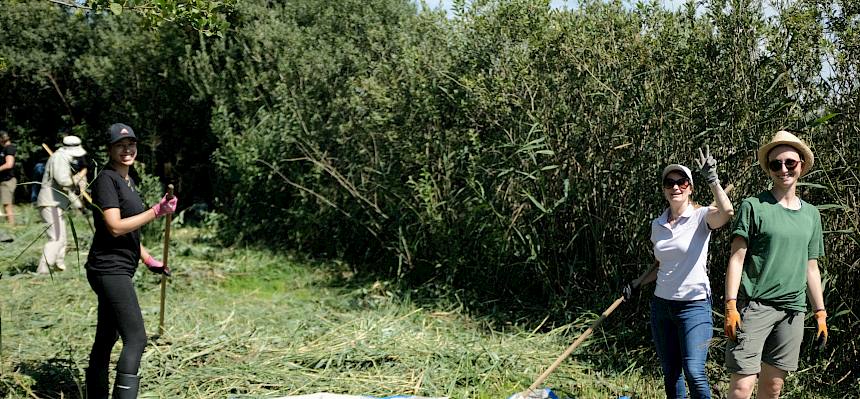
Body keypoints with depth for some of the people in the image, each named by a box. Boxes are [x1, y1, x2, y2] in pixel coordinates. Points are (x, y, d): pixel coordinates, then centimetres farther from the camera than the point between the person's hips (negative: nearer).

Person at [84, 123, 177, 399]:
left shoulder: (128, 180, 17)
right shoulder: (106, 180, -11)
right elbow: (115, 227, -20)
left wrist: (148, 260, 23)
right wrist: (157, 211, -20)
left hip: (119, 270, 10)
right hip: (110, 269, -10)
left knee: (106, 339, 14)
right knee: (136, 338, -16)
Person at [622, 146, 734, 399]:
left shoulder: (701, 217, -7)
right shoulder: (657, 225, 9)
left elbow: (727, 212, -30)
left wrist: (712, 178, -28)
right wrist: (637, 283, 9)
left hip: (694, 305, -5)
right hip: (661, 304, 6)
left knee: (694, 373, -14)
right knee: (670, 374, 10)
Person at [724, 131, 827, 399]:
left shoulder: (811, 214, 15)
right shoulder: (754, 206, -2)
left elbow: (811, 268, 19)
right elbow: (736, 259, -6)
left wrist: (820, 313, 15)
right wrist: (731, 306, -14)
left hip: (793, 309, 5)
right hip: (753, 306, -5)